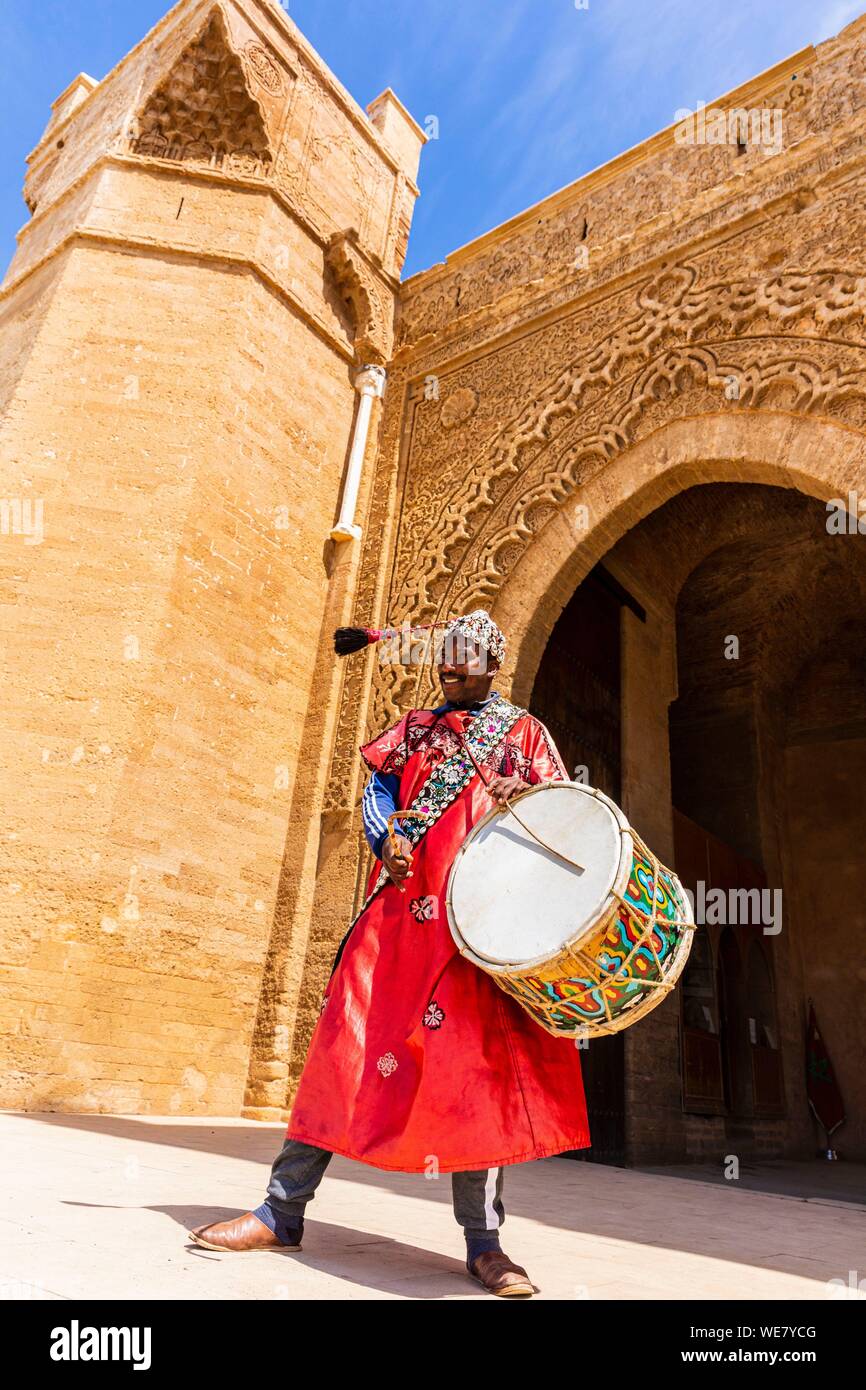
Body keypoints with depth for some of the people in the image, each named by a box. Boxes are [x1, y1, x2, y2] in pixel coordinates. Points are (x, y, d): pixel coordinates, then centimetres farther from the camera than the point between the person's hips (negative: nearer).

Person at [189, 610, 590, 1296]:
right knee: (348, 1038, 1)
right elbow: (379, 790, 14)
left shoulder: (523, 732, 13)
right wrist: (388, 837, -6)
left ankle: (484, 1243, 8)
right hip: (402, 904, 2)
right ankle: (283, 1211, 12)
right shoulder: (416, 726, 20)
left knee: (478, 1059, -3)